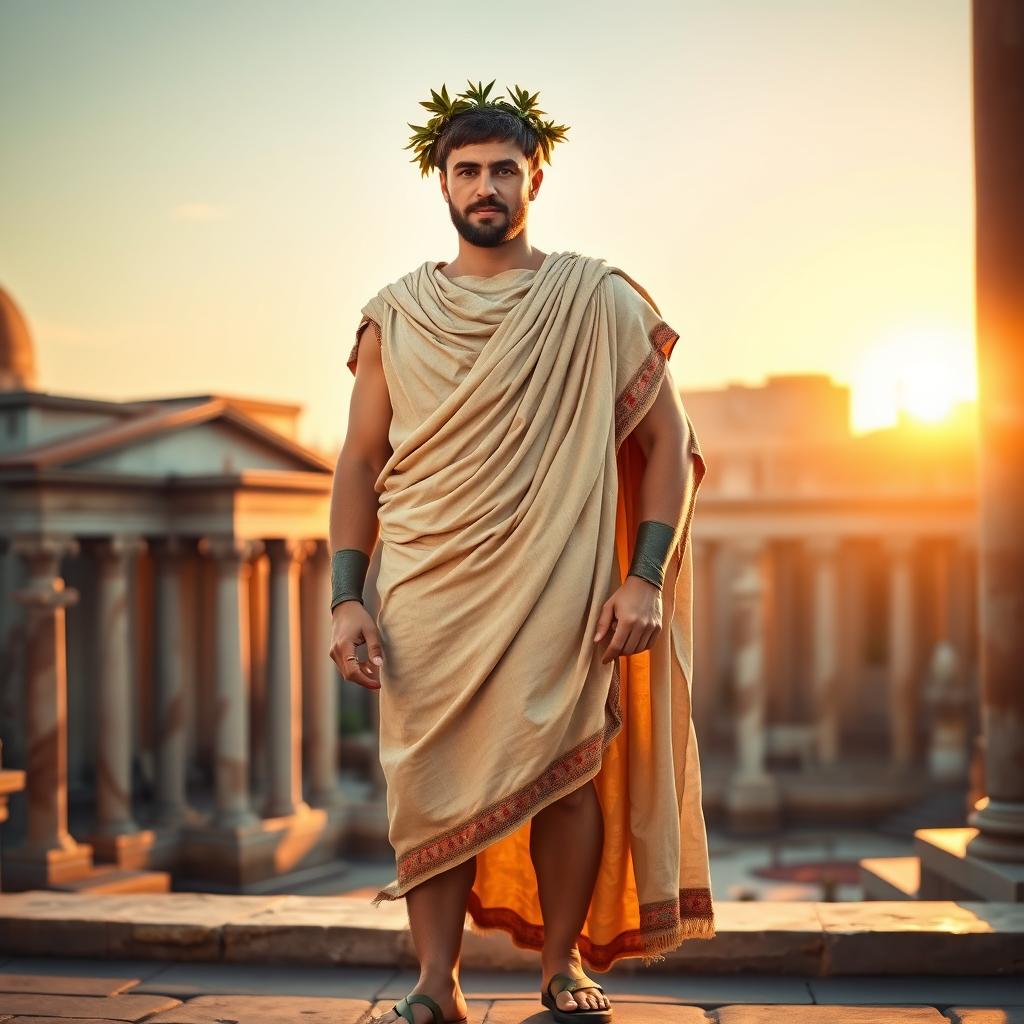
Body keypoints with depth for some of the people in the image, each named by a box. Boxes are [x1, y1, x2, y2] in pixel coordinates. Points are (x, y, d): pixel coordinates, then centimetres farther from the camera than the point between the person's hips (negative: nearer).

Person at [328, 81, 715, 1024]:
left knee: (564, 771, -1)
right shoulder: (395, 316, 11)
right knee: (430, 782, -2)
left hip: (557, 588, -1)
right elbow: (360, 461, 11)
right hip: (425, 592, 2)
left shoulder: (599, 303, 6)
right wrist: (347, 597, 1)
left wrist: (646, 578, -7)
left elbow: (667, 443, 4)